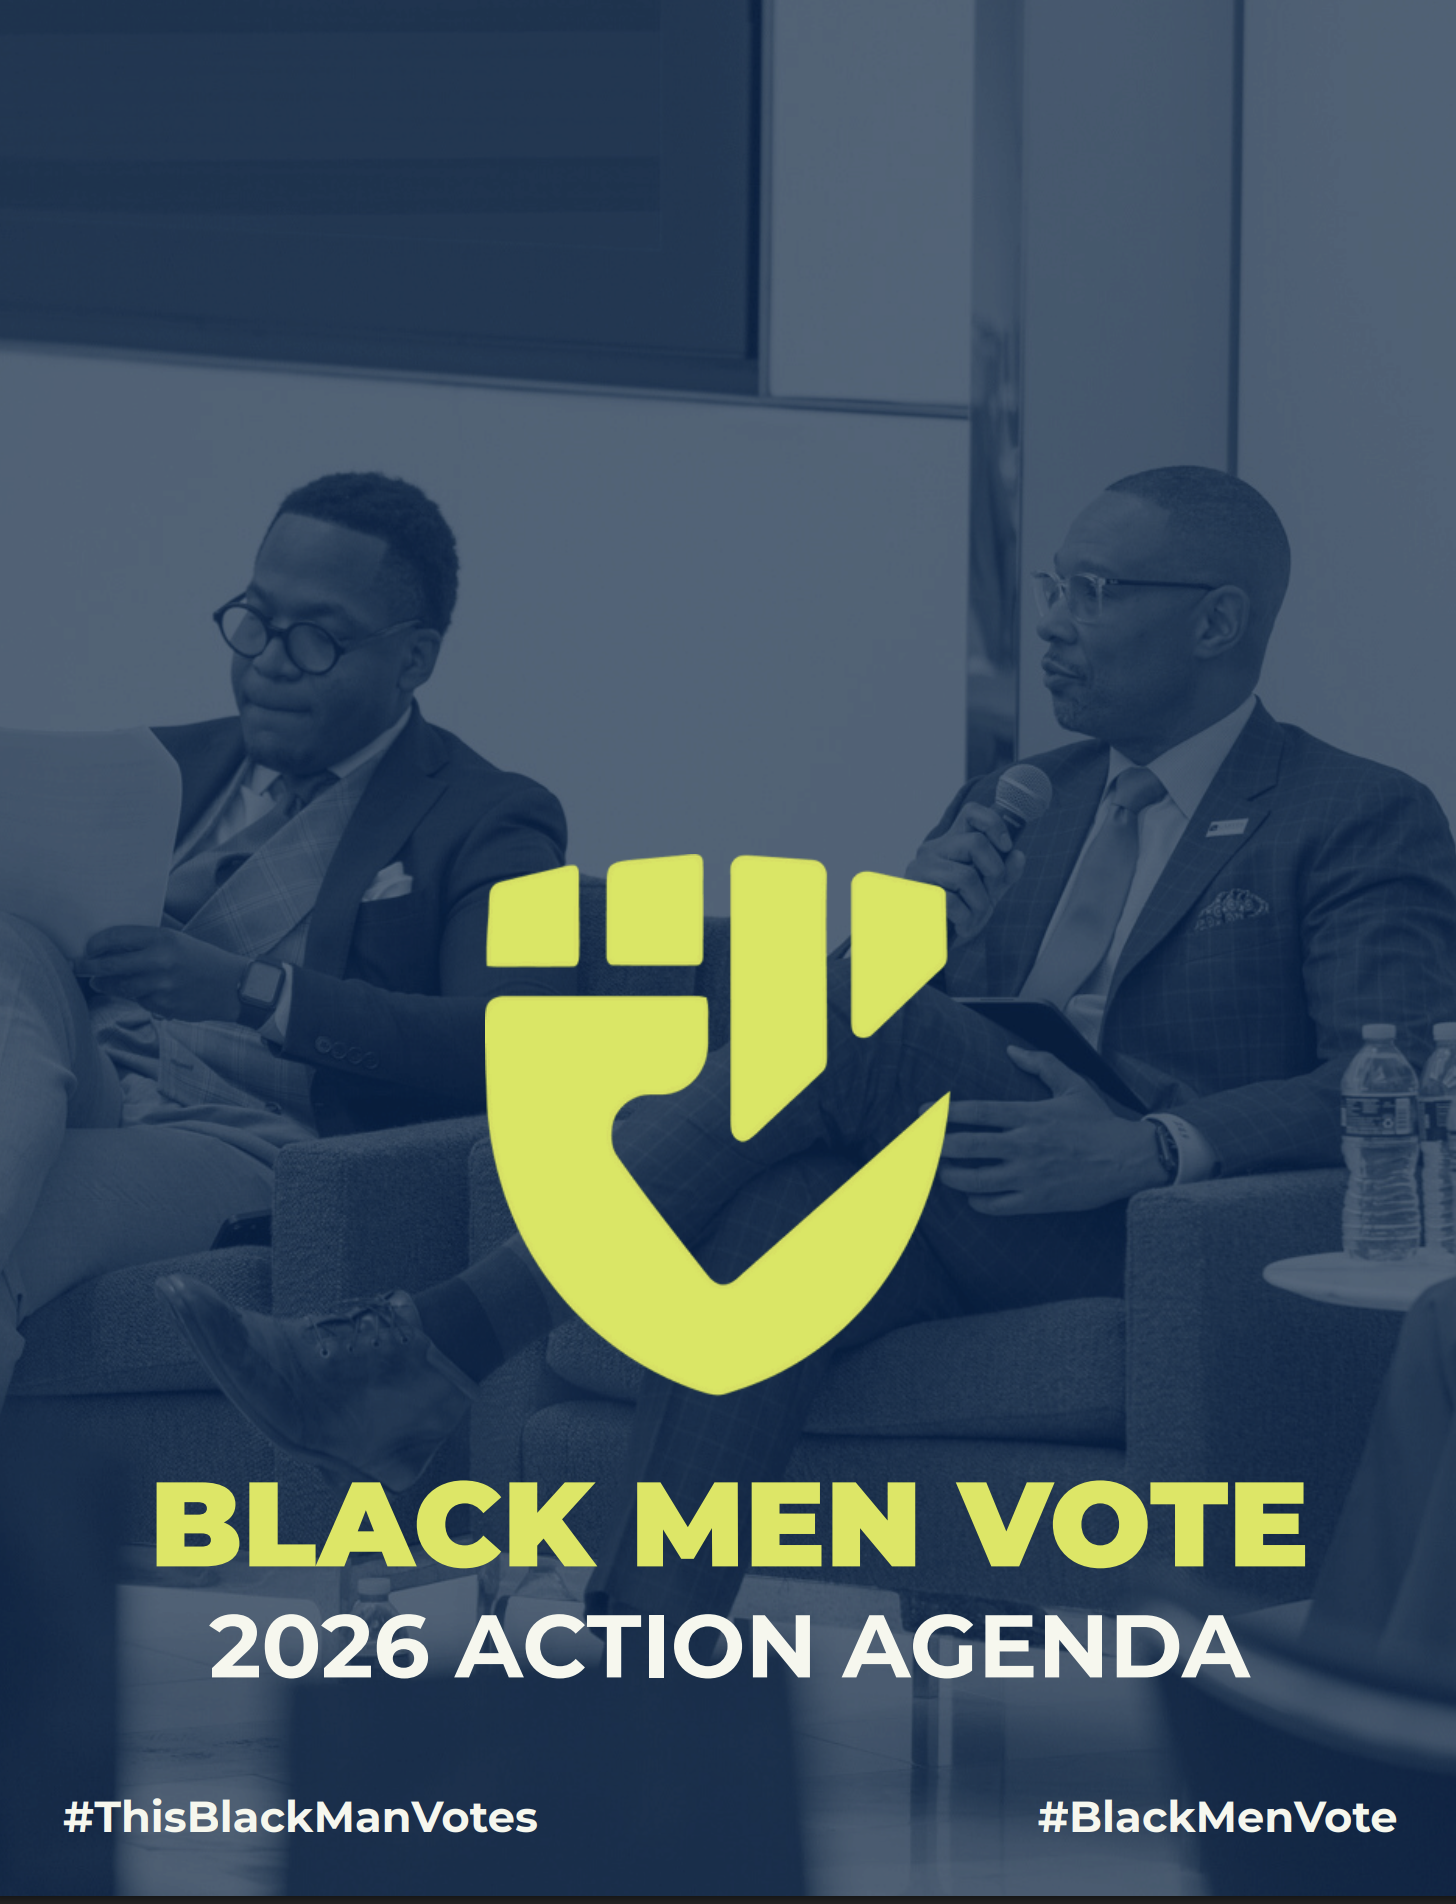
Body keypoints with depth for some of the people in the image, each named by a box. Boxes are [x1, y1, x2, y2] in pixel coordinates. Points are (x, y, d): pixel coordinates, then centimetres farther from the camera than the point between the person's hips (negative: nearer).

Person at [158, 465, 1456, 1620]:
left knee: (849, 1008, -28)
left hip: (1145, 1233, -6)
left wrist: (1156, 1145, -26)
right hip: (955, 1214, 6)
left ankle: (436, 1351, -31)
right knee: (763, 1225, -30)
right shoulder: (1018, 805, 26)